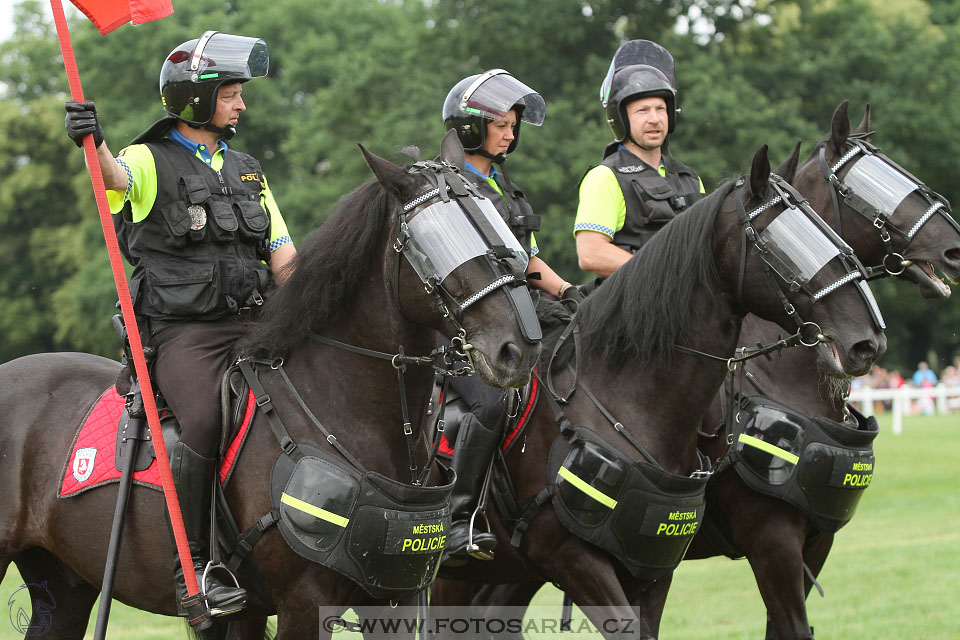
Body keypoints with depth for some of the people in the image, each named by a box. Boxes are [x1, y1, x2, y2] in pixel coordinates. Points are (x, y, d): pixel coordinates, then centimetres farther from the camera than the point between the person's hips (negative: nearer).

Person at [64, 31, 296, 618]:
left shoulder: (247, 171, 22)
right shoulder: (153, 161, 4)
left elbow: (284, 258, 20)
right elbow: (115, 176, -21)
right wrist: (93, 144, -45)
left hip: (249, 323, 5)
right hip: (182, 331, -5)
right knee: (206, 425, -30)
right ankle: (193, 562, -21)